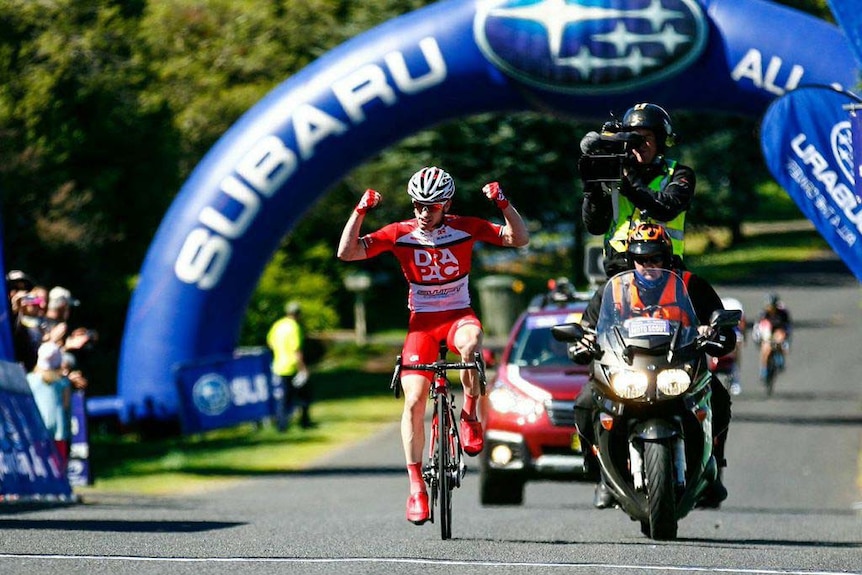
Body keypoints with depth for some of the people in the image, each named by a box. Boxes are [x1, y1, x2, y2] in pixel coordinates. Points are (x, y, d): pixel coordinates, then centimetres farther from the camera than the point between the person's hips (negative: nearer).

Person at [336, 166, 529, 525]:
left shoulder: (465, 228, -7)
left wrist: (503, 204, -21)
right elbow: (347, 253, -13)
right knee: (414, 401, -13)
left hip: (458, 315, -1)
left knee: (471, 343, -39)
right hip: (421, 320, 1)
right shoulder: (400, 234, -8)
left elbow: (519, 239, -7)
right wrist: (360, 211, -23)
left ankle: (469, 416, -14)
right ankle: (416, 485, -6)